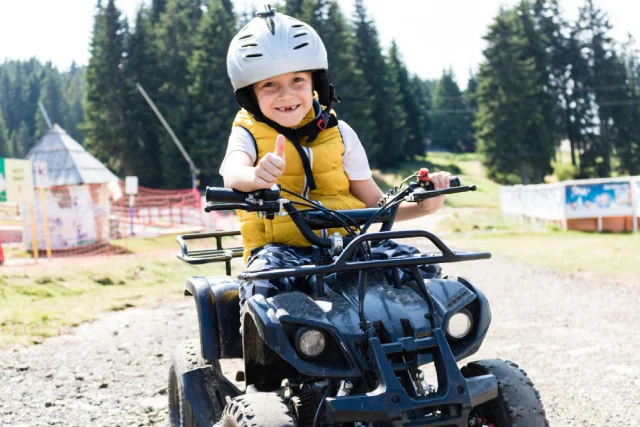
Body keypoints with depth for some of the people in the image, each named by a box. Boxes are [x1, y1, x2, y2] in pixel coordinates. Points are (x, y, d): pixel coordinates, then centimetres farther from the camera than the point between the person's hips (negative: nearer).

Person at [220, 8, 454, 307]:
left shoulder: (338, 133, 9)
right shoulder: (249, 134, 1)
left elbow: (374, 203, 11)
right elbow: (233, 171, -24)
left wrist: (423, 204, -8)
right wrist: (257, 176, -49)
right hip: (281, 248, -3)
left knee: (421, 269, -16)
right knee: (265, 285, -36)